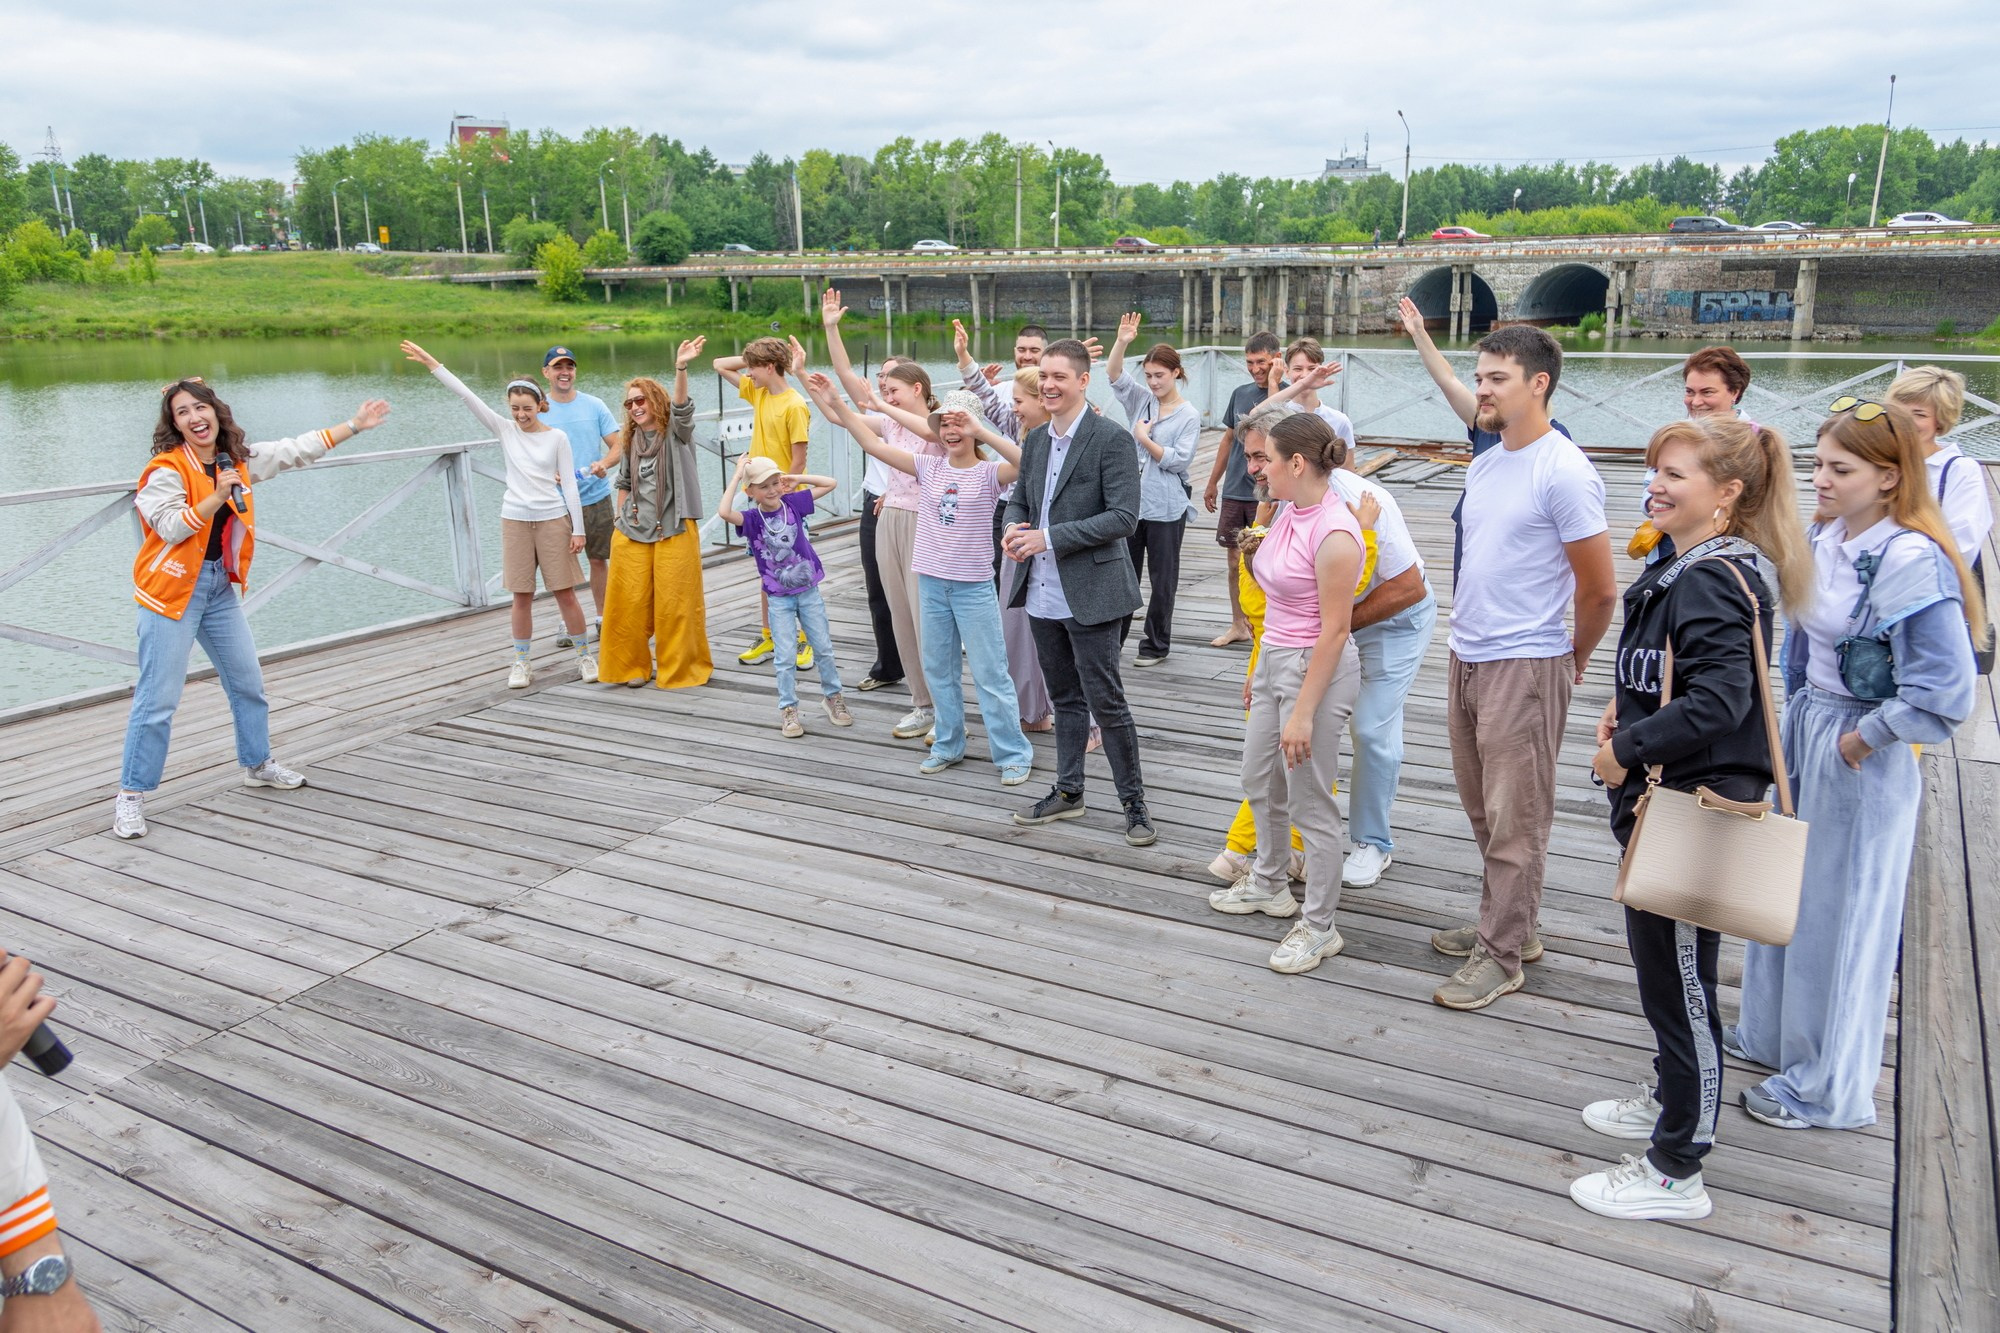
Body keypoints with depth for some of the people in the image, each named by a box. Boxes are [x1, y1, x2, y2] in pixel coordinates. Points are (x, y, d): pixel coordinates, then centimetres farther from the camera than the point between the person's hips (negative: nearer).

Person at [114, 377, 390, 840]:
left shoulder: (239, 460, 6)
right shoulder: (166, 469, -13)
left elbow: (296, 451, 14)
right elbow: (172, 527, -22)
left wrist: (353, 426, 15)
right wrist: (216, 496, -32)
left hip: (221, 587, 7)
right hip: (173, 589, -7)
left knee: (248, 681, 17)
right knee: (158, 698, -6)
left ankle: (258, 764, 36)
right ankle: (130, 795, 4)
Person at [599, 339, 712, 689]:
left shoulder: (675, 432, -1)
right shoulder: (630, 440, 12)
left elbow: (682, 407, -22)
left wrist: (681, 368, -38)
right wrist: (622, 516, 10)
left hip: (673, 530, -4)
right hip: (632, 532, 4)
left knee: (674, 603, -1)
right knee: (630, 602, 4)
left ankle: (678, 669, 14)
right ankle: (632, 665, 21)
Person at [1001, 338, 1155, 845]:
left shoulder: (1112, 439, -12)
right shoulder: (1035, 440, 10)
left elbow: (1124, 517, -18)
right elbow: (1020, 498, 20)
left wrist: (1049, 537, -21)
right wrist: (1012, 528, -5)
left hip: (1090, 592, -7)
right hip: (1043, 591, 7)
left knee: (1106, 701, -1)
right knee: (1065, 698, 17)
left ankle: (1133, 801, 14)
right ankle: (1068, 792, 29)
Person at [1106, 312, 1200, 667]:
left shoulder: (1189, 415, -4)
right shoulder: (1141, 400, 7)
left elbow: (1180, 460, -12)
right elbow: (1114, 375, -7)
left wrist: (1145, 439, -10)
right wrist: (1121, 342, -21)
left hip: (1166, 507, -4)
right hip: (1131, 501, 4)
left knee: (1163, 578, 6)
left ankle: (1157, 645, 17)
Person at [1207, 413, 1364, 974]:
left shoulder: (1334, 534, -23)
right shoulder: (1288, 513, 5)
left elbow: (1334, 632, -22)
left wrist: (1303, 713, -21)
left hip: (1315, 671, -10)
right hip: (1275, 660, 10)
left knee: (1310, 805, 3)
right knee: (1259, 785, 23)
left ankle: (1319, 928, 19)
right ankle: (1269, 885, 45)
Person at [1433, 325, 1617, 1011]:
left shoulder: (1564, 473, -15)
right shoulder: (1484, 466, 11)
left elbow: (1599, 591, -12)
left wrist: (1572, 663, 1)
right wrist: (1465, 633, 18)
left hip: (1523, 667, -9)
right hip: (1467, 659, 9)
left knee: (1514, 822, 2)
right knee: (1485, 812, 18)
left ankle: (1501, 955, 13)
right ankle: (1506, 925, 33)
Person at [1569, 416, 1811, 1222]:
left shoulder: (1710, 582, -22)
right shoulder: (1688, 568, 10)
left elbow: (1718, 700, -32)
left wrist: (1627, 748, -21)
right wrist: (1628, 709, 6)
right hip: (1670, 802, 10)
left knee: (1678, 982, 1)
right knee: (1662, 968, 25)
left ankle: (1676, 1175, 16)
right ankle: (1670, 1100, 45)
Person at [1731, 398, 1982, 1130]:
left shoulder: (1910, 562, -22)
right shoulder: (1824, 538, 1)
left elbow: (1945, 692, -25)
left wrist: (1861, 740, -16)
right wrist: (1798, 715, 11)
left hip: (1862, 758, -8)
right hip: (1804, 728, 8)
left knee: (1839, 916, 6)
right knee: (1785, 894, 21)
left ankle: (1829, 1088, 23)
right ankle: (1772, 1032, 41)